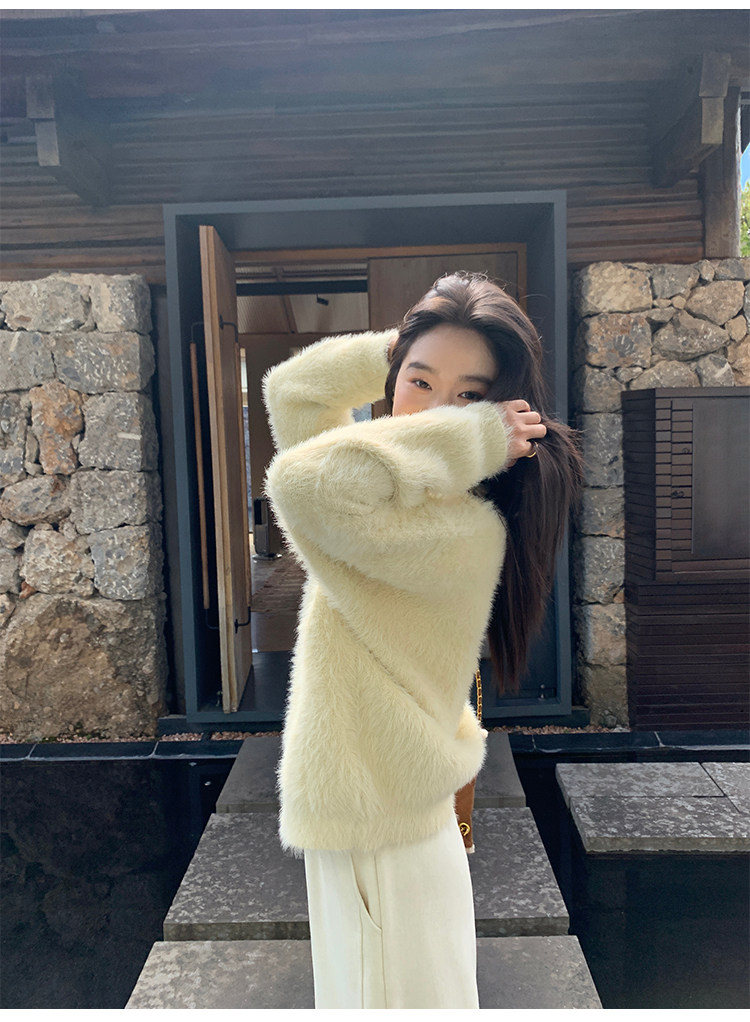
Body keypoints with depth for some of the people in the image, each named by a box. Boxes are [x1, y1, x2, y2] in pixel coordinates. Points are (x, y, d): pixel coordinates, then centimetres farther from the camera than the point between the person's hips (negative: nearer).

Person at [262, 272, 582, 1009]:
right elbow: (290, 389, 7)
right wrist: (401, 347, -3)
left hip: (384, 847, -9)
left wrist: (469, 439, -31)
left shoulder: (465, 532, -27)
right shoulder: (412, 494, -1)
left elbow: (303, 484, -40)